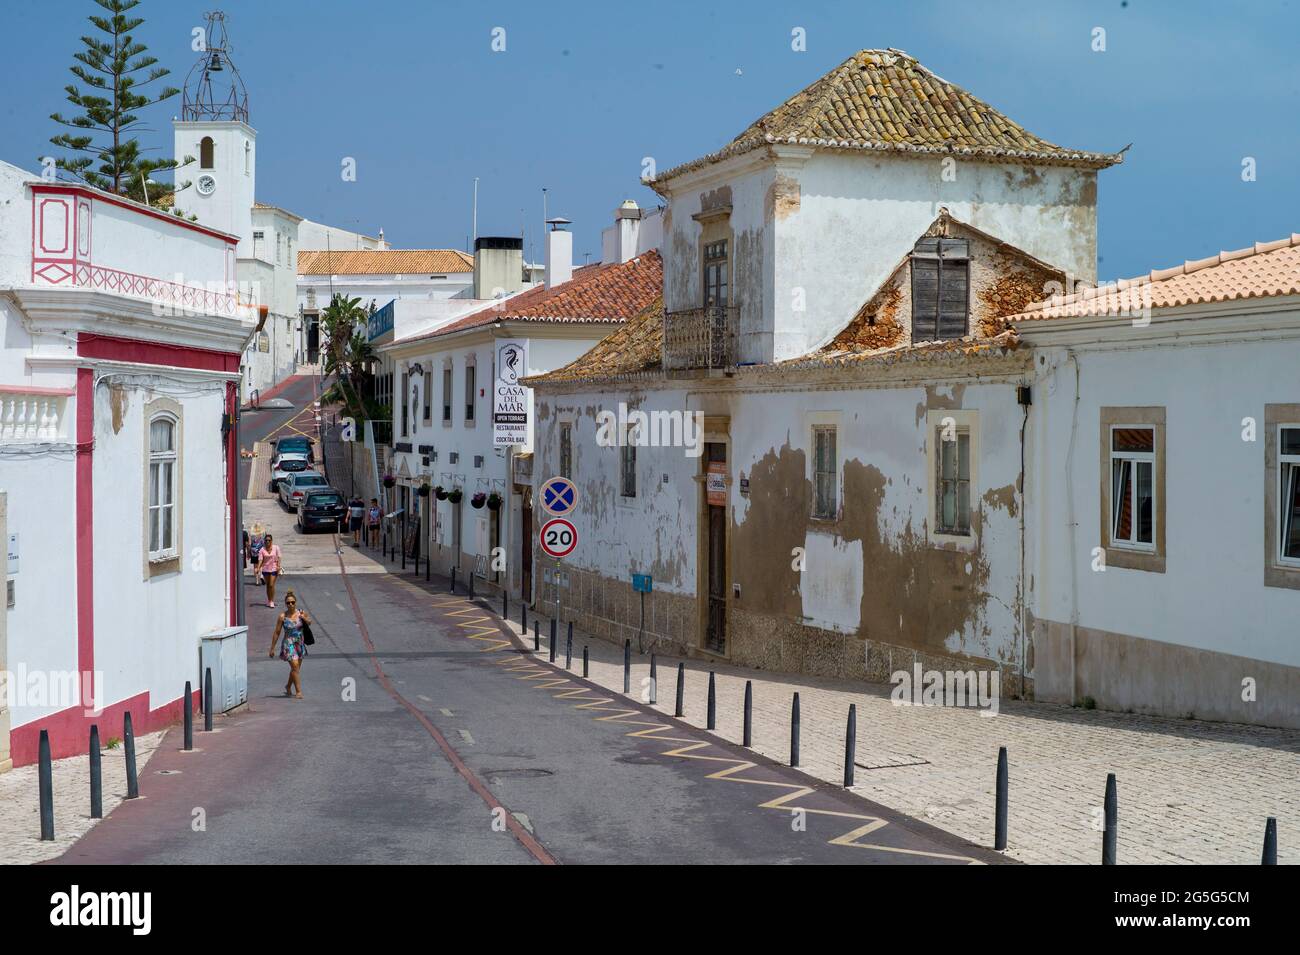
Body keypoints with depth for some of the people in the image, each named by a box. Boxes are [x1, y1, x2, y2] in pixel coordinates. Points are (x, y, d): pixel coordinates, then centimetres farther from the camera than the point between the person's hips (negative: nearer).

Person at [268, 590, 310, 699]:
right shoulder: (282, 617, -9)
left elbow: (309, 623, 18)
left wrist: (305, 618, -7)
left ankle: (288, 687, 38)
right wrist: (272, 649, -2)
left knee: (295, 669, 15)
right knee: (295, 667, -13)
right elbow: (277, 633, -4)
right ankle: (298, 691, -8)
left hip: (300, 644, 4)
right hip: (289, 644, -4)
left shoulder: (301, 613, -1)